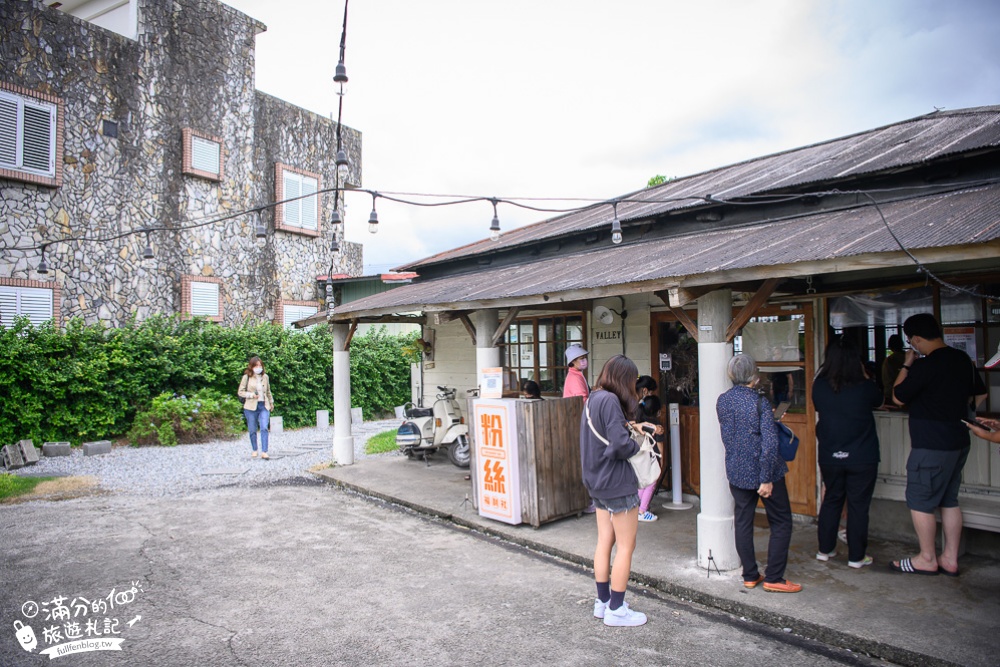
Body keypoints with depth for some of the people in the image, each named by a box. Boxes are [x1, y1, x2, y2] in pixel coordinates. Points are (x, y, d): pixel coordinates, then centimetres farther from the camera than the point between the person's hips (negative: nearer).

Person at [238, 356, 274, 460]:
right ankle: (254, 450, 27)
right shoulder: (247, 377, -2)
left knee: (264, 428, -12)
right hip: (251, 407, -1)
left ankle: (264, 452, -13)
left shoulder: (265, 377, 8)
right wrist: (251, 395, -14)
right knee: (252, 430, 8)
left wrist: (271, 402, 25)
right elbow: (240, 392, 0)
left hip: (264, 406, 1)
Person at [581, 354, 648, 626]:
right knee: (626, 546, 3)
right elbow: (620, 444, -26)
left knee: (604, 542, 16)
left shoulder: (592, 400, 9)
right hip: (617, 483, -9)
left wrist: (626, 425, 4)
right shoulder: (610, 401, -20)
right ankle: (616, 610, 11)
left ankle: (603, 602, 26)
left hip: (598, 482, 9)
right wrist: (637, 444, -6)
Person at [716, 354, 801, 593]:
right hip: (762, 471, -5)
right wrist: (767, 478, -18)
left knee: (743, 522, 14)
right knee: (781, 523, 10)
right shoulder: (760, 401, -17)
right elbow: (769, 442, -21)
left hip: (736, 472, 5)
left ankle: (750, 576, 21)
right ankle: (773, 578, 11)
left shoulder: (722, 401, 0)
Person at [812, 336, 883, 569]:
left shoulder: (819, 385, -7)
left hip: (829, 456, 3)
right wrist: (865, 377, 10)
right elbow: (878, 401, 7)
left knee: (831, 500, 16)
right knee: (858, 505, 7)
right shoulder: (864, 387, -14)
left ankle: (825, 549, 24)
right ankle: (856, 556, 15)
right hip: (862, 457, -3)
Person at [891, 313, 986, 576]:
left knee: (920, 502, 4)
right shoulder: (964, 359, 6)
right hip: (959, 442, 9)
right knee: (949, 500, 16)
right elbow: (980, 395, 19)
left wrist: (907, 365, -3)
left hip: (931, 446, -9)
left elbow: (898, 397, -10)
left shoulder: (925, 366, -21)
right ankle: (950, 559, 23)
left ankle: (927, 559, 13)